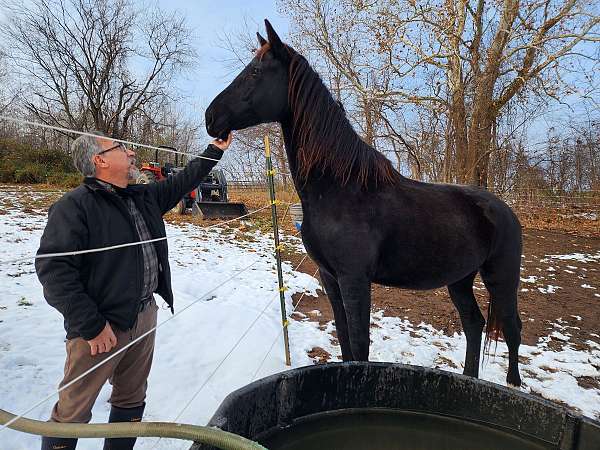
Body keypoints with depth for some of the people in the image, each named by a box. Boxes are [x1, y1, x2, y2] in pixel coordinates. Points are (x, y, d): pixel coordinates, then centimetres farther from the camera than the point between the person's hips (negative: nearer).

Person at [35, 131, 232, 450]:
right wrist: (91, 325, -20)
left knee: (132, 400, 21)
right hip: (101, 328, -7)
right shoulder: (74, 206, -15)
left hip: (145, 316, 7)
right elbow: (53, 268, -20)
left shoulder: (144, 196, 8)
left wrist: (215, 151, 22)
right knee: (73, 413, 7)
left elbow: (182, 182, 20)